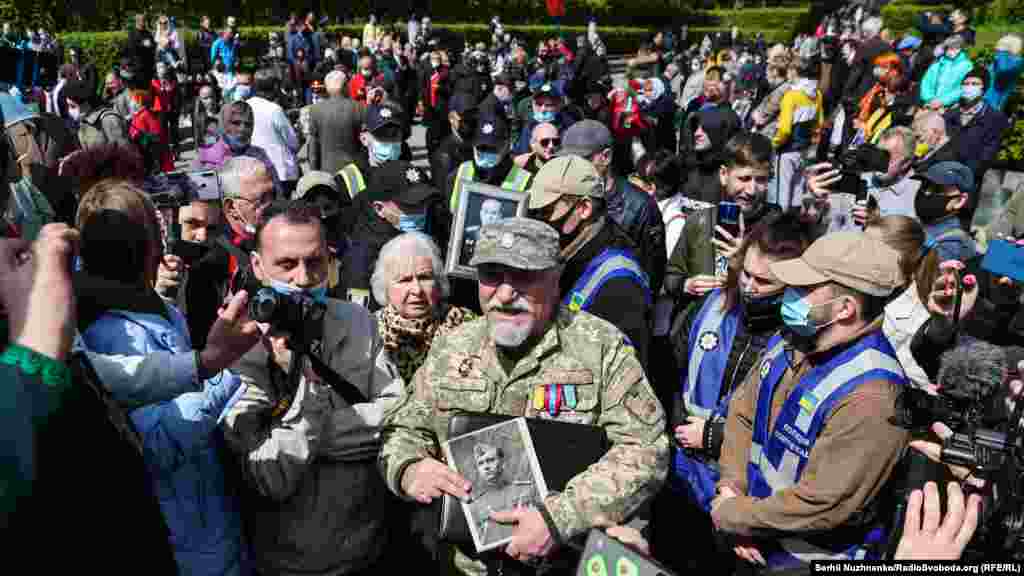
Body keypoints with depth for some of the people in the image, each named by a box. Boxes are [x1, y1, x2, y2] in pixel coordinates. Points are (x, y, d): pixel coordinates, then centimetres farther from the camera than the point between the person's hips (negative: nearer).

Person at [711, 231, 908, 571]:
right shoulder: (792, 339, -4)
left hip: (807, 556, -6)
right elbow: (742, 412, 3)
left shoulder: (868, 399, -29)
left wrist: (730, 517, -16)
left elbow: (820, 505, -27)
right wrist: (732, 490, -9)